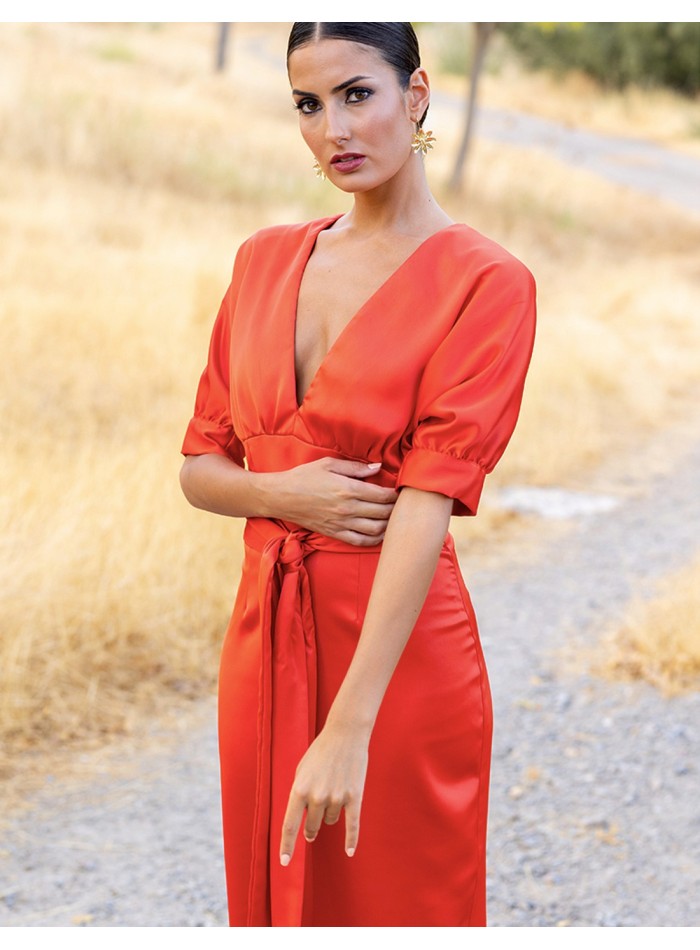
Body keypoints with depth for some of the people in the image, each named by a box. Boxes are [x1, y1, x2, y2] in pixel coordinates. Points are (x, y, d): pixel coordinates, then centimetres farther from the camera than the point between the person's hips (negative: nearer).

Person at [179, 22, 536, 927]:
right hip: (265, 637, 5)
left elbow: (428, 501, -19)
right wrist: (281, 493, -13)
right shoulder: (266, 259, 7)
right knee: (270, 902, 16)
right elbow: (199, 465, 10)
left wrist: (348, 727, -26)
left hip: (402, 651, -5)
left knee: (392, 904, 9)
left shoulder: (483, 282, -10)